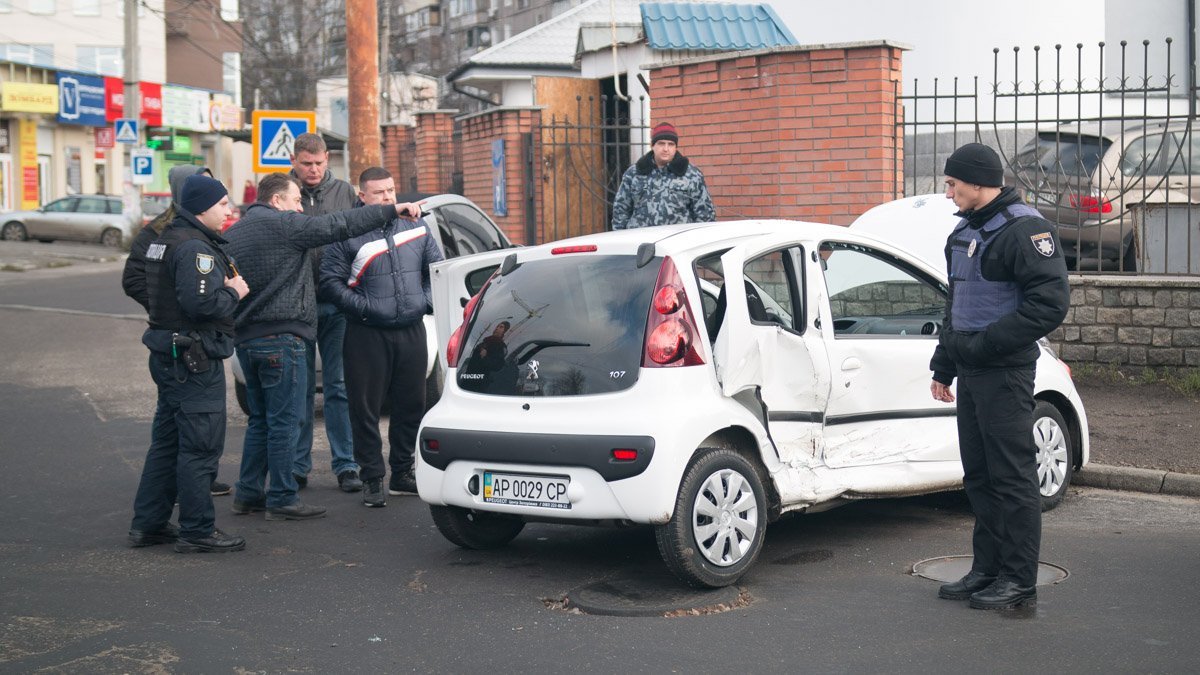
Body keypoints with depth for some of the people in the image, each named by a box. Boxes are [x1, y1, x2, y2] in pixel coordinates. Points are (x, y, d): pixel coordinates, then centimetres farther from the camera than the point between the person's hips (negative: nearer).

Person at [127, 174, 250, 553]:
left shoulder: (167, 240, 15)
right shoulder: (194, 248, -18)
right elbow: (201, 302, -29)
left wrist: (224, 286, 5)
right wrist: (234, 294, -11)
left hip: (169, 354, 11)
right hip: (195, 359, -11)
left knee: (167, 442, 17)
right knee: (201, 446, -4)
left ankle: (148, 524, 23)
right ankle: (197, 532, 2)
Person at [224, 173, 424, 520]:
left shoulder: (232, 234, 16)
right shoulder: (283, 224, -10)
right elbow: (338, 225, -12)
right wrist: (392, 210, -9)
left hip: (245, 337, 9)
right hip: (281, 337, -9)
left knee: (260, 420, 17)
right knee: (284, 421, -3)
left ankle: (247, 493, 18)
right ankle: (281, 499, 0)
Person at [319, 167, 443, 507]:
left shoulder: (416, 227, 9)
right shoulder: (348, 234, -4)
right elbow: (330, 282, -6)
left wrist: (428, 301, 5)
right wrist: (363, 307, -14)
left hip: (412, 332, 4)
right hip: (367, 336, -4)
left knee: (411, 406, 10)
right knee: (366, 410, -1)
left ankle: (402, 473, 25)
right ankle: (372, 480, 9)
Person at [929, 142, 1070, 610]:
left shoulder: (1024, 230, -13)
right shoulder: (964, 232, 17)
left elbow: (1051, 303, -20)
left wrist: (983, 345, -19)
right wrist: (944, 363, 20)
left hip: (1005, 373, -9)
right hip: (971, 373, 9)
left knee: (1012, 475, -4)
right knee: (979, 475, 13)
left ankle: (1019, 580, 3)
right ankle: (987, 569, 21)